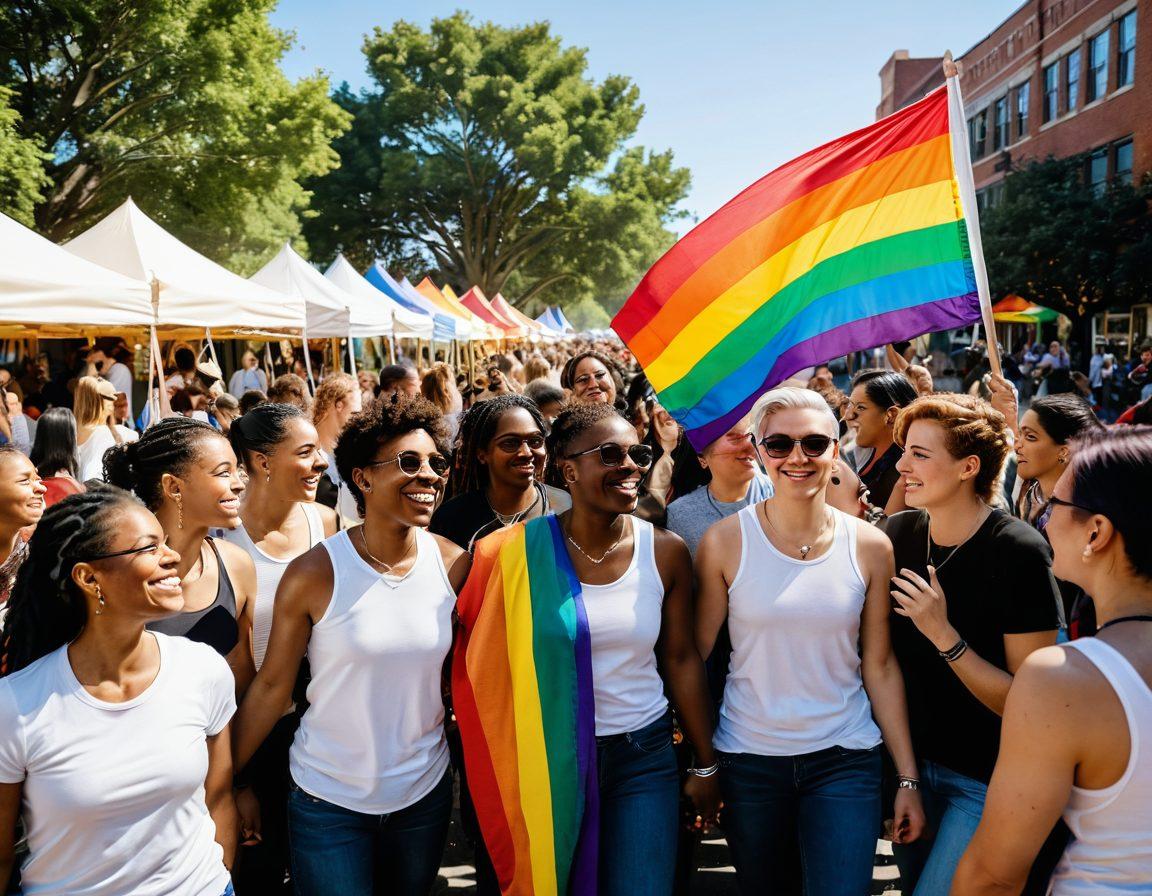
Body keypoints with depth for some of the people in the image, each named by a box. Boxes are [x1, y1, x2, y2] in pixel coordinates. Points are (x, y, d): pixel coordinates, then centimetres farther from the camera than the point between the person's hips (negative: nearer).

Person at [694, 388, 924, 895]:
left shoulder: (870, 547, -4)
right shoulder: (726, 541, -9)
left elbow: (880, 666, 0)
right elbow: (696, 654, -5)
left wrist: (907, 777, 0)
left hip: (845, 758, 1)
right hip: (748, 757, 0)